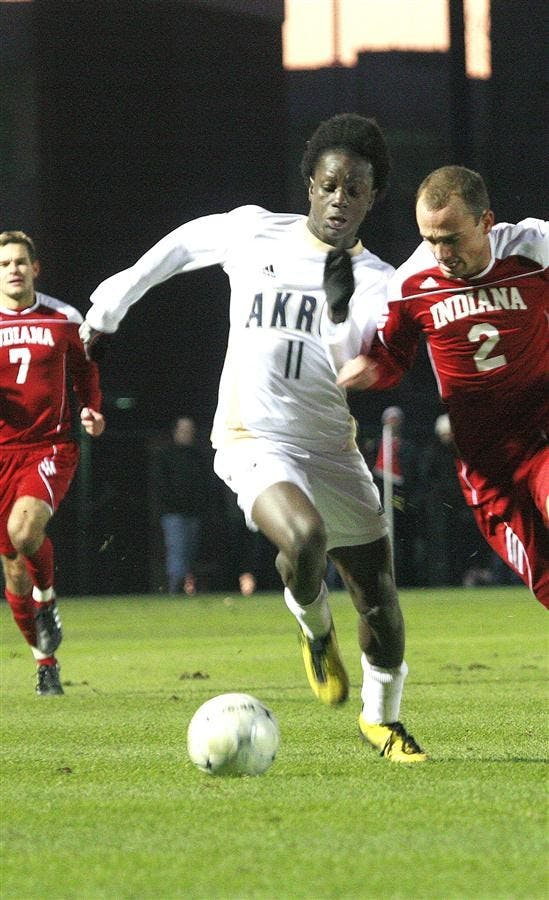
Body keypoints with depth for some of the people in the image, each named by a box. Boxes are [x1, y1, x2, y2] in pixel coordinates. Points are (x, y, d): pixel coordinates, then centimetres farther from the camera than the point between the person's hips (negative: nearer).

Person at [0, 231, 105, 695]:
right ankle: (46, 663, 21)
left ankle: (47, 598, 0)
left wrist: (93, 413, 1)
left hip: (51, 447, -2)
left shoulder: (64, 319, 6)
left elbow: (85, 371, 20)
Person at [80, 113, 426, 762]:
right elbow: (184, 244, 22)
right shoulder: (253, 233, 2)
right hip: (255, 440, -2)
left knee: (380, 601, 2)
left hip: (333, 448, 2)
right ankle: (315, 630, 1)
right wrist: (111, 305, 29)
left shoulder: (377, 282, -2)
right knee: (304, 538, -33)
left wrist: (343, 303, -29)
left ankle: (381, 718, 30)